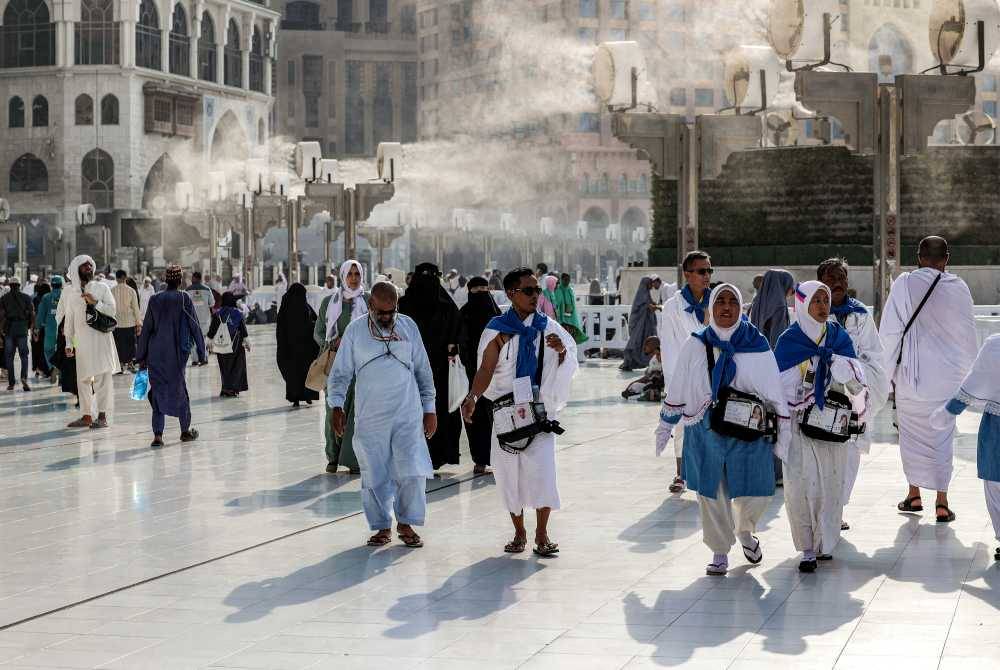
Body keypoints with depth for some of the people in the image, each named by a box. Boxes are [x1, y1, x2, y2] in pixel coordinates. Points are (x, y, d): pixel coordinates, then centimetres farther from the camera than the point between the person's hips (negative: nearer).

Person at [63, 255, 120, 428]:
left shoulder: (102, 288, 4)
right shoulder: (69, 293, 9)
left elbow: (112, 310, -1)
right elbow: (69, 320, 13)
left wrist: (95, 302, -14)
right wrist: (69, 344, 11)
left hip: (101, 338, -3)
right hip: (82, 341, 3)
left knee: (102, 378, -6)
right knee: (83, 379, 5)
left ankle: (102, 416, -4)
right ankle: (87, 416, 13)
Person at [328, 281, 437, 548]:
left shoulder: (408, 326, 5)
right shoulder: (355, 330, 1)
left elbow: (423, 370, 11)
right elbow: (340, 373, 4)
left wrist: (429, 408, 9)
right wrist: (337, 406, -8)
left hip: (408, 415, 0)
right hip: (369, 418, 0)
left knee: (412, 473, -6)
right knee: (375, 476, 4)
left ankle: (406, 524, 12)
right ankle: (383, 527, 18)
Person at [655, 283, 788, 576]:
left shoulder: (758, 346, 2)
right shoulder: (695, 346, 3)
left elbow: (775, 392, 7)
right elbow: (677, 390, 11)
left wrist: (782, 434, 7)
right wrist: (665, 426, 14)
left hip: (750, 433, 0)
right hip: (705, 431, 0)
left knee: (756, 493, 0)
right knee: (712, 494, 4)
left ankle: (745, 531, 33)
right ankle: (720, 553, 20)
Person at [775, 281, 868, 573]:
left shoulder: (839, 337, 7)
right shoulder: (789, 341, -1)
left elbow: (857, 382, -1)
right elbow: (781, 387, 0)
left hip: (834, 425, 3)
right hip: (800, 422, -3)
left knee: (831, 483, 7)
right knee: (801, 483, -8)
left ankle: (824, 543, 22)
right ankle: (808, 549, -3)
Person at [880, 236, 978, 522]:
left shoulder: (904, 284, -7)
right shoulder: (958, 288, -3)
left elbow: (890, 329, -5)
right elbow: (967, 334, 4)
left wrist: (889, 368, 5)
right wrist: (969, 371, 16)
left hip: (911, 372, -1)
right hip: (947, 374, 1)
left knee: (912, 433, 13)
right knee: (942, 435, 7)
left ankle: (914, 495, 19)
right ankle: (941, 502, 1)